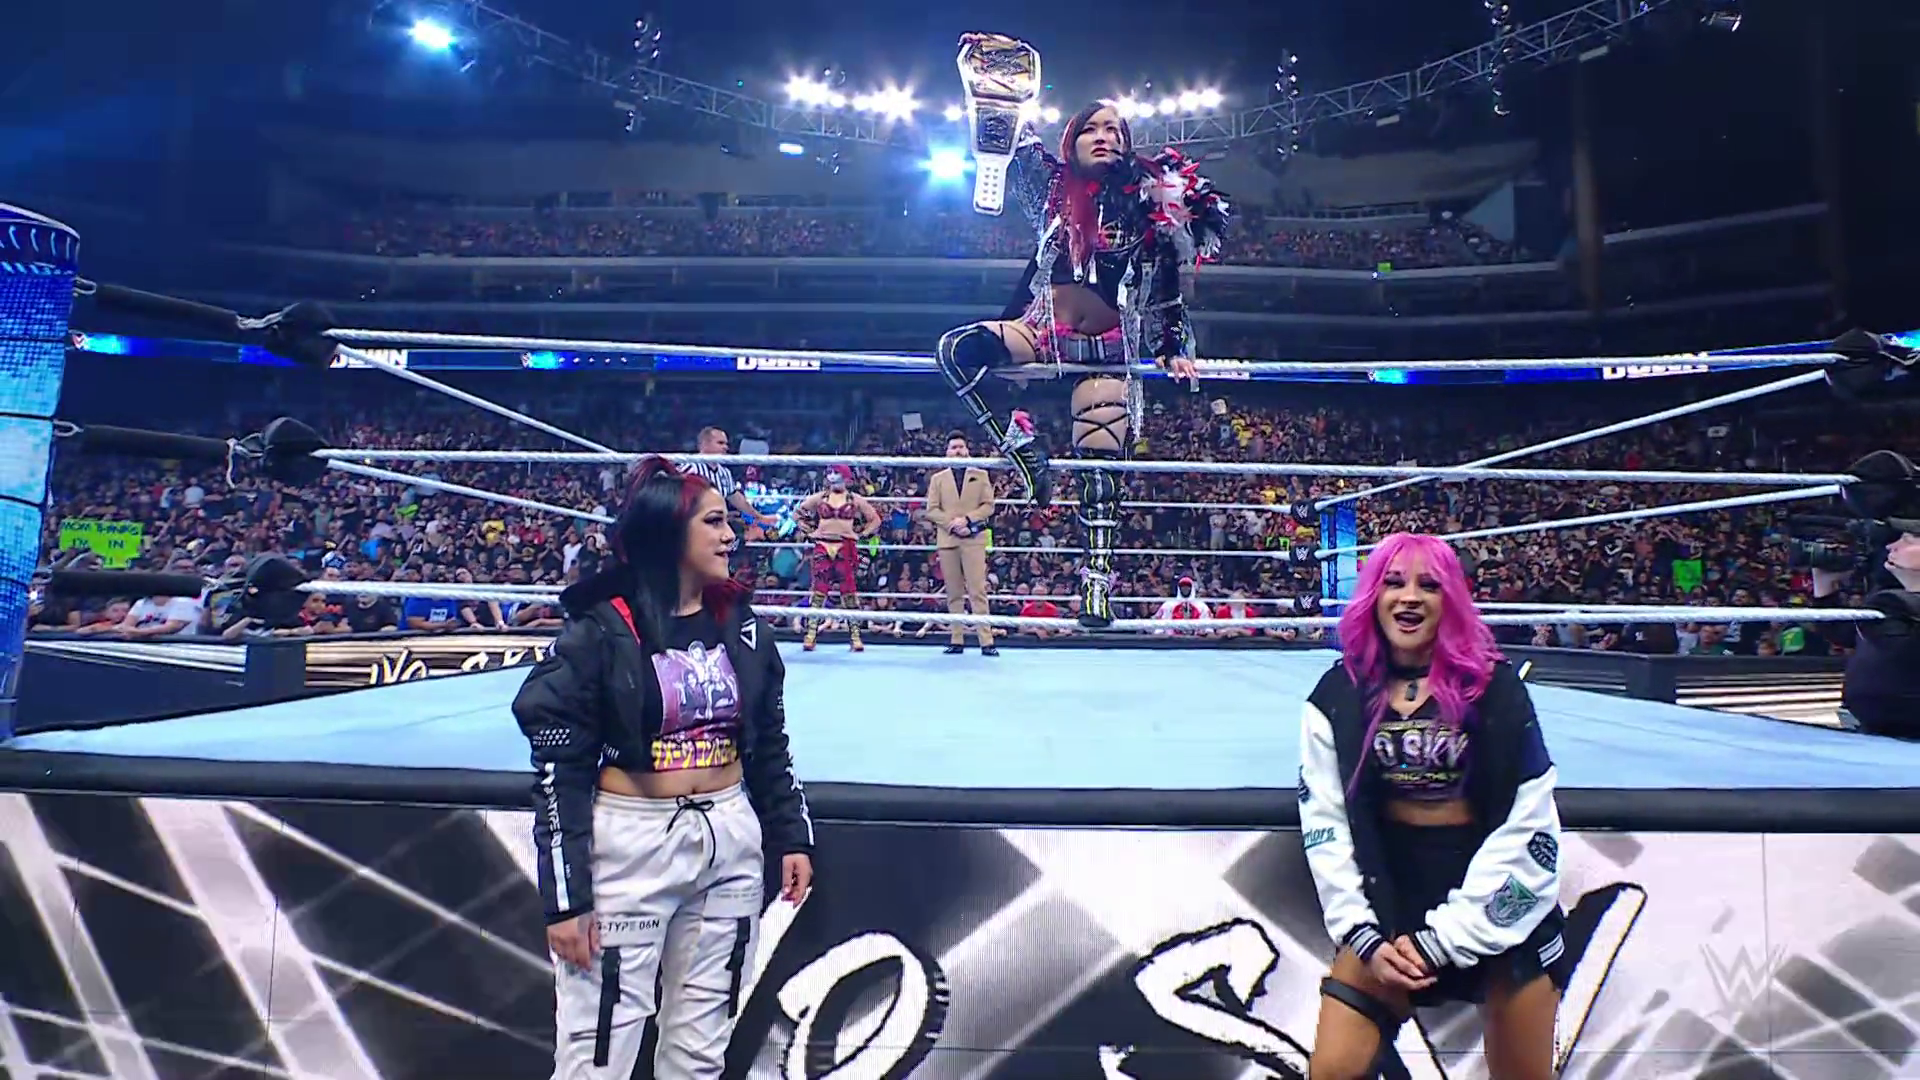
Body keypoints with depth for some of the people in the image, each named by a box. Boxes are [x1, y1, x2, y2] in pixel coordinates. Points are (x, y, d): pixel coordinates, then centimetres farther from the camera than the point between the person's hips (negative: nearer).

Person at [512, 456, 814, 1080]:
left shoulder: (743, 626, 3)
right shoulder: (600, 631, -11)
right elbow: (559, 771, -10)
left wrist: (792, 836, 8)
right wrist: (565, 896, -11)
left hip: (730, 843, 5)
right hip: (629, 847, -4)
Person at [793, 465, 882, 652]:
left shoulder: (856, 500, 7)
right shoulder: (819, 498, 9)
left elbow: (875, 519, 13)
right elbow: (798, 512, 18)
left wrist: (861, 534, 3)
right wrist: (809, 531, 8)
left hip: (846, 548, -1)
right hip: (823, 547, 1)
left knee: (849, 591, -2)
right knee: (818, 590, -2)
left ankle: (855, 636, 3)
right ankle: (811, 634, 1)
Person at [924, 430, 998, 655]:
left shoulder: (981, 475, 13)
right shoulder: (938, 478, 15)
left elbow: (988, 506, 4)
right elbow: (931, 510, 5)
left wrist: (967, 519, -11)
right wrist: (952, 524, -10)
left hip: (974, 539, -2)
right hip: (947, 540, 2)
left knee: (977, 590, -9)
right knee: (953, 593, 4)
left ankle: (986, 641, -10)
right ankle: (957, 640, 8)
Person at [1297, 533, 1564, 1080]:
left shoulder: (1493, 685, -9)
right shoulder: (1339, 695, -5)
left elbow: (1526, 828, -11)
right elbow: (1325, 825, -3)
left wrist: (1443, 938, -12)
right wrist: (1361, 934, -10)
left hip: (1502, 905, 0)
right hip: (1389, 894, 1)